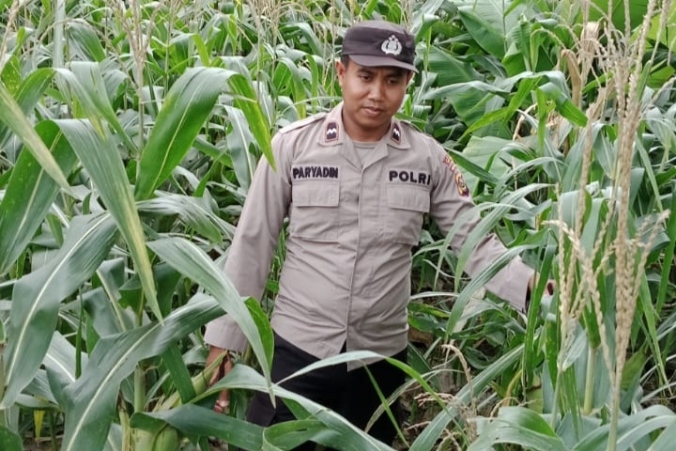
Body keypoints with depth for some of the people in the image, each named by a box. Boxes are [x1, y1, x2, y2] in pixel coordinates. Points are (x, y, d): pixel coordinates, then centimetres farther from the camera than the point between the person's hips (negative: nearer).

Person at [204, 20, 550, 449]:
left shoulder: (429, 158, -3)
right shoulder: (292, 145, -7)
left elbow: (475, 243, -2)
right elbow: (251, 247, -4)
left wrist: (534, 287, -21)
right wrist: (224, 342, -5)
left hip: (382, 359, 2)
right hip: (296, 350, -2)